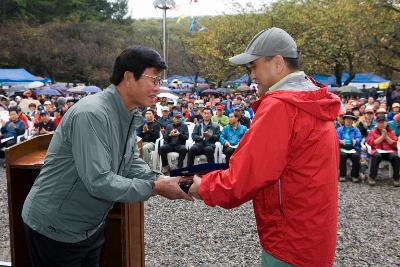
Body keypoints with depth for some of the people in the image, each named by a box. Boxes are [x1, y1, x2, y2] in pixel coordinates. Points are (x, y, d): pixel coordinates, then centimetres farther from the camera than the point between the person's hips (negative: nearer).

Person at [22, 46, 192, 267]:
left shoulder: (131, 114, 0)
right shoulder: (91, 114, -29)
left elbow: (130, 162, 5)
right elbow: (99, 182, -33)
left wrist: (160, 180, -11)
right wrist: (155, 188, -26)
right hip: (55, 229, -8)